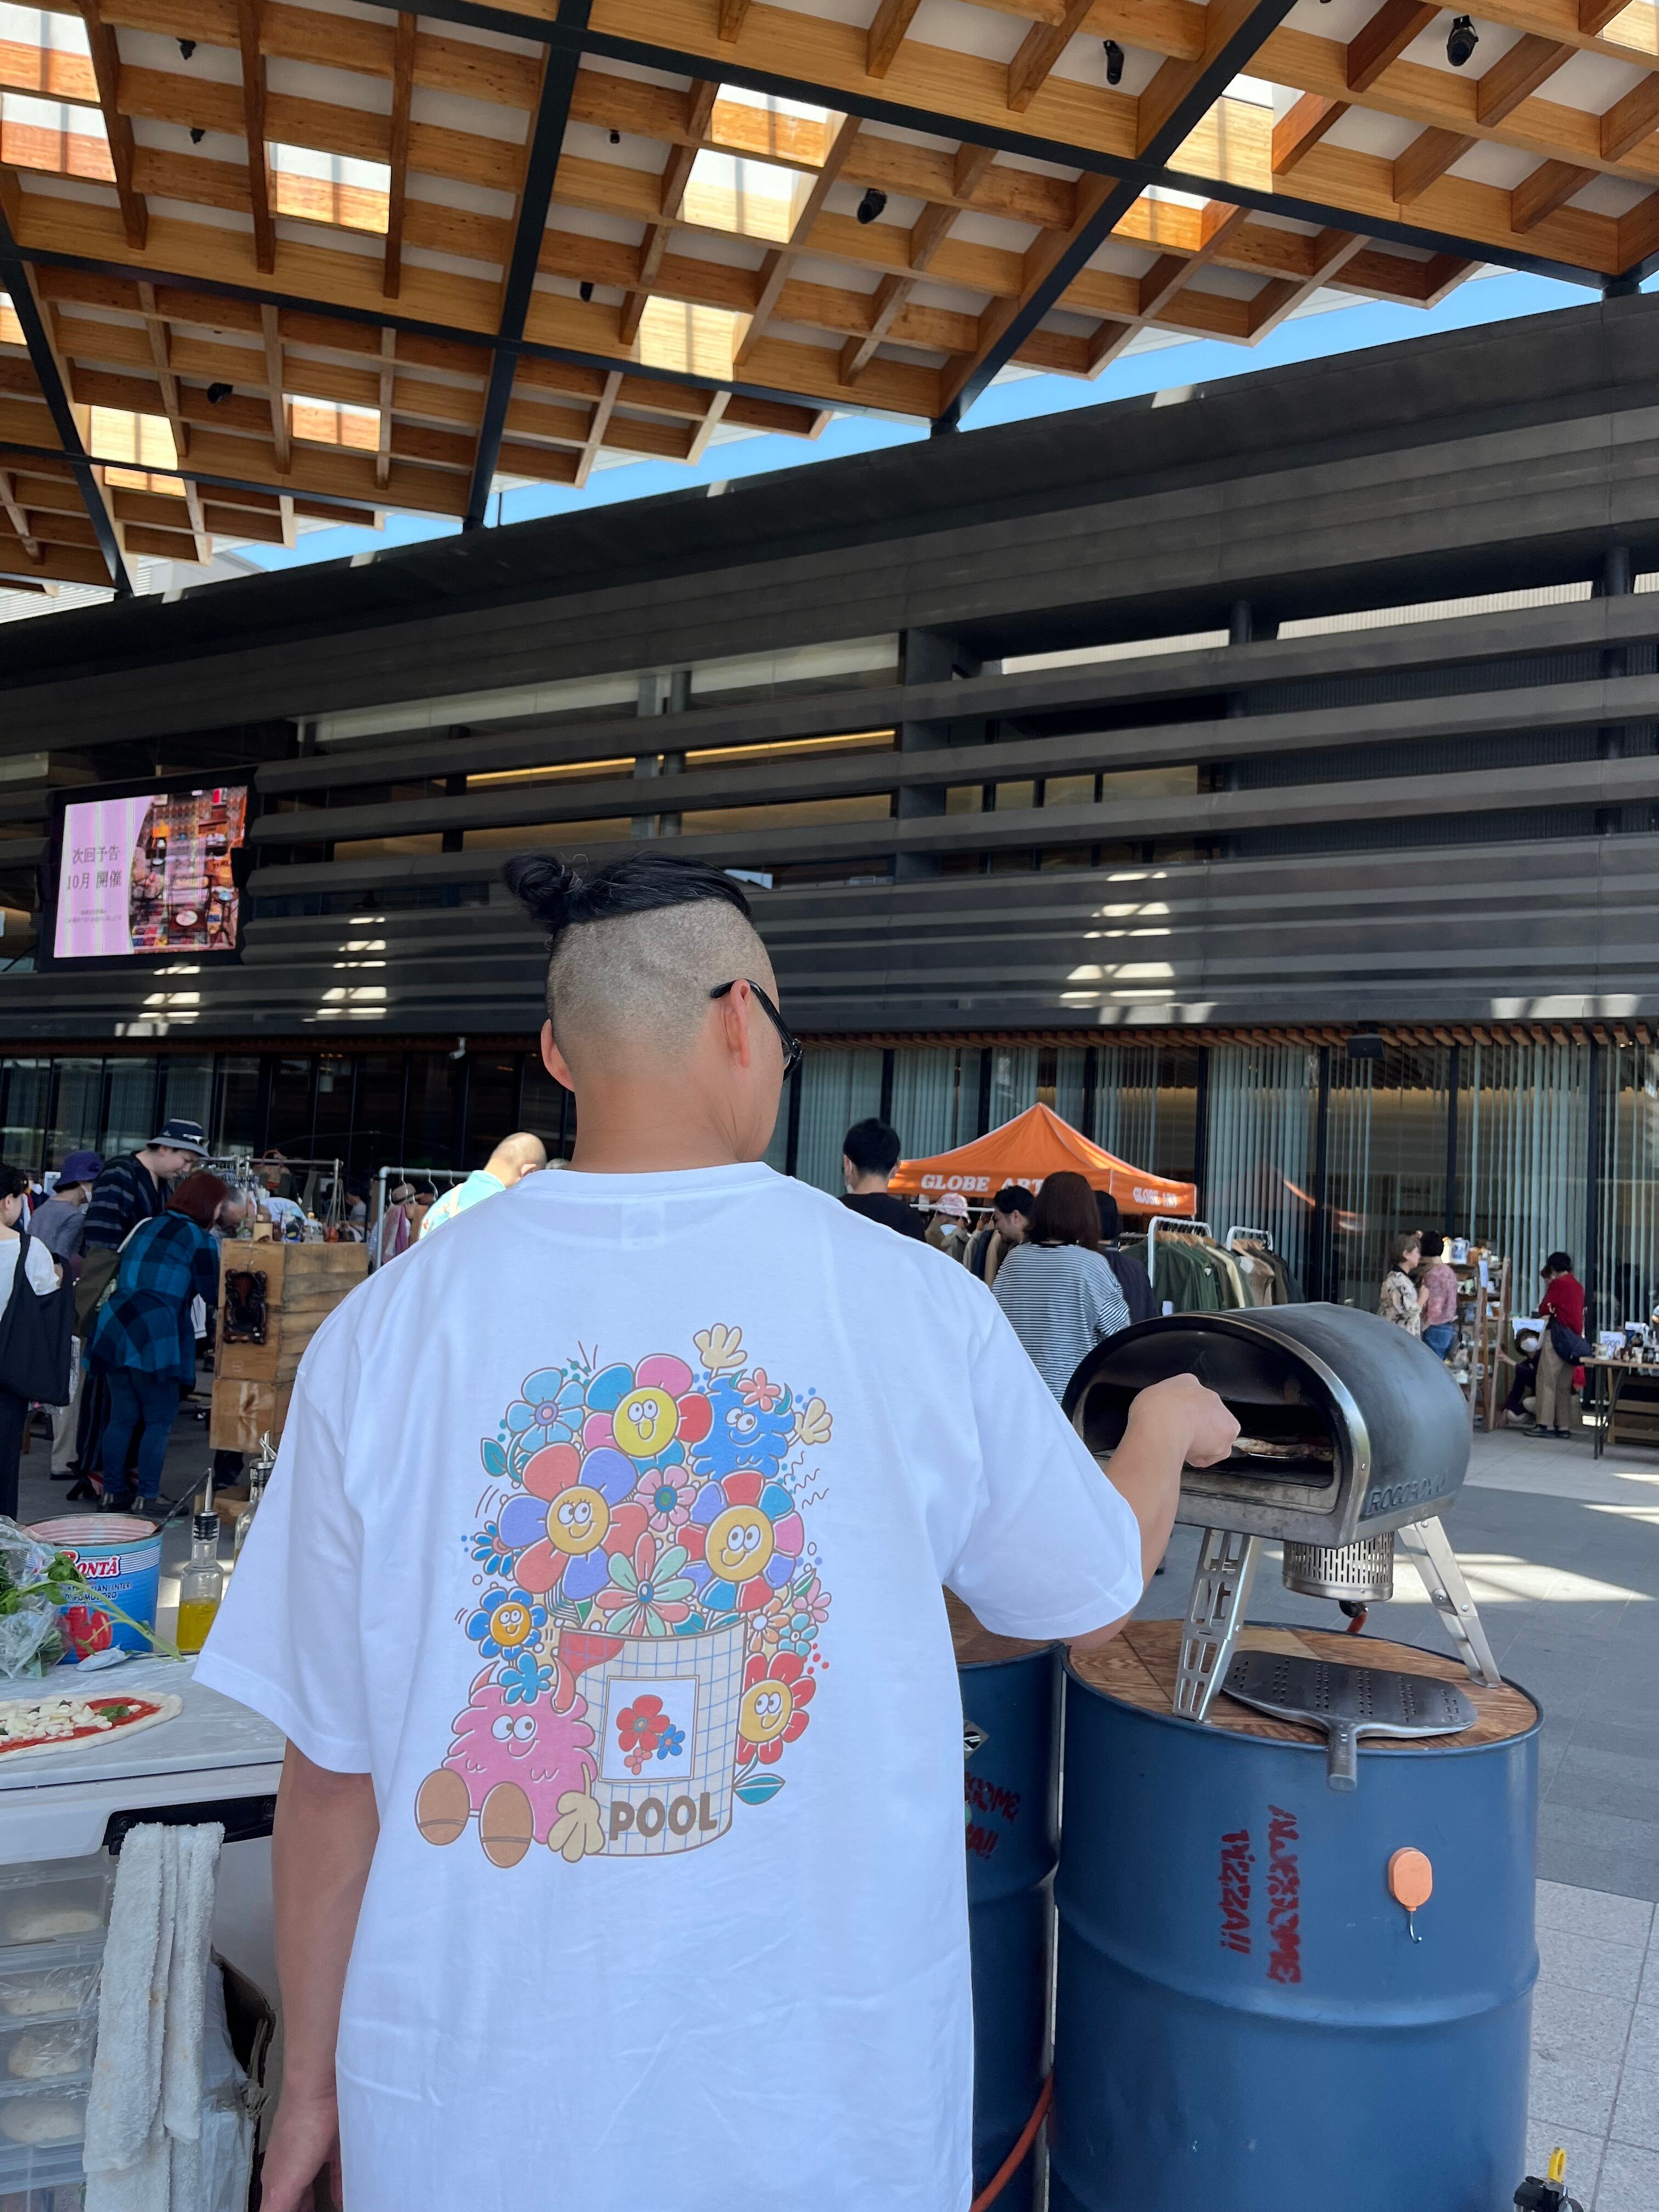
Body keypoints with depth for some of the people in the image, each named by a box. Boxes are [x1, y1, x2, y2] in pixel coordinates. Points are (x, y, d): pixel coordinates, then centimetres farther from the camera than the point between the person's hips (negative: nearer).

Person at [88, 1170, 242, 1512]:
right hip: (154, 1338, -7)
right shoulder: (199, 1239, -4)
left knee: (122, 1417, 14)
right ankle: (147, 1498, 4)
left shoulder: (146, 1227, 19)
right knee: (159, 1420, 3)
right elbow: (213, 1295, 0)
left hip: (113, 1328, 7)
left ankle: (112, 1494, 18)